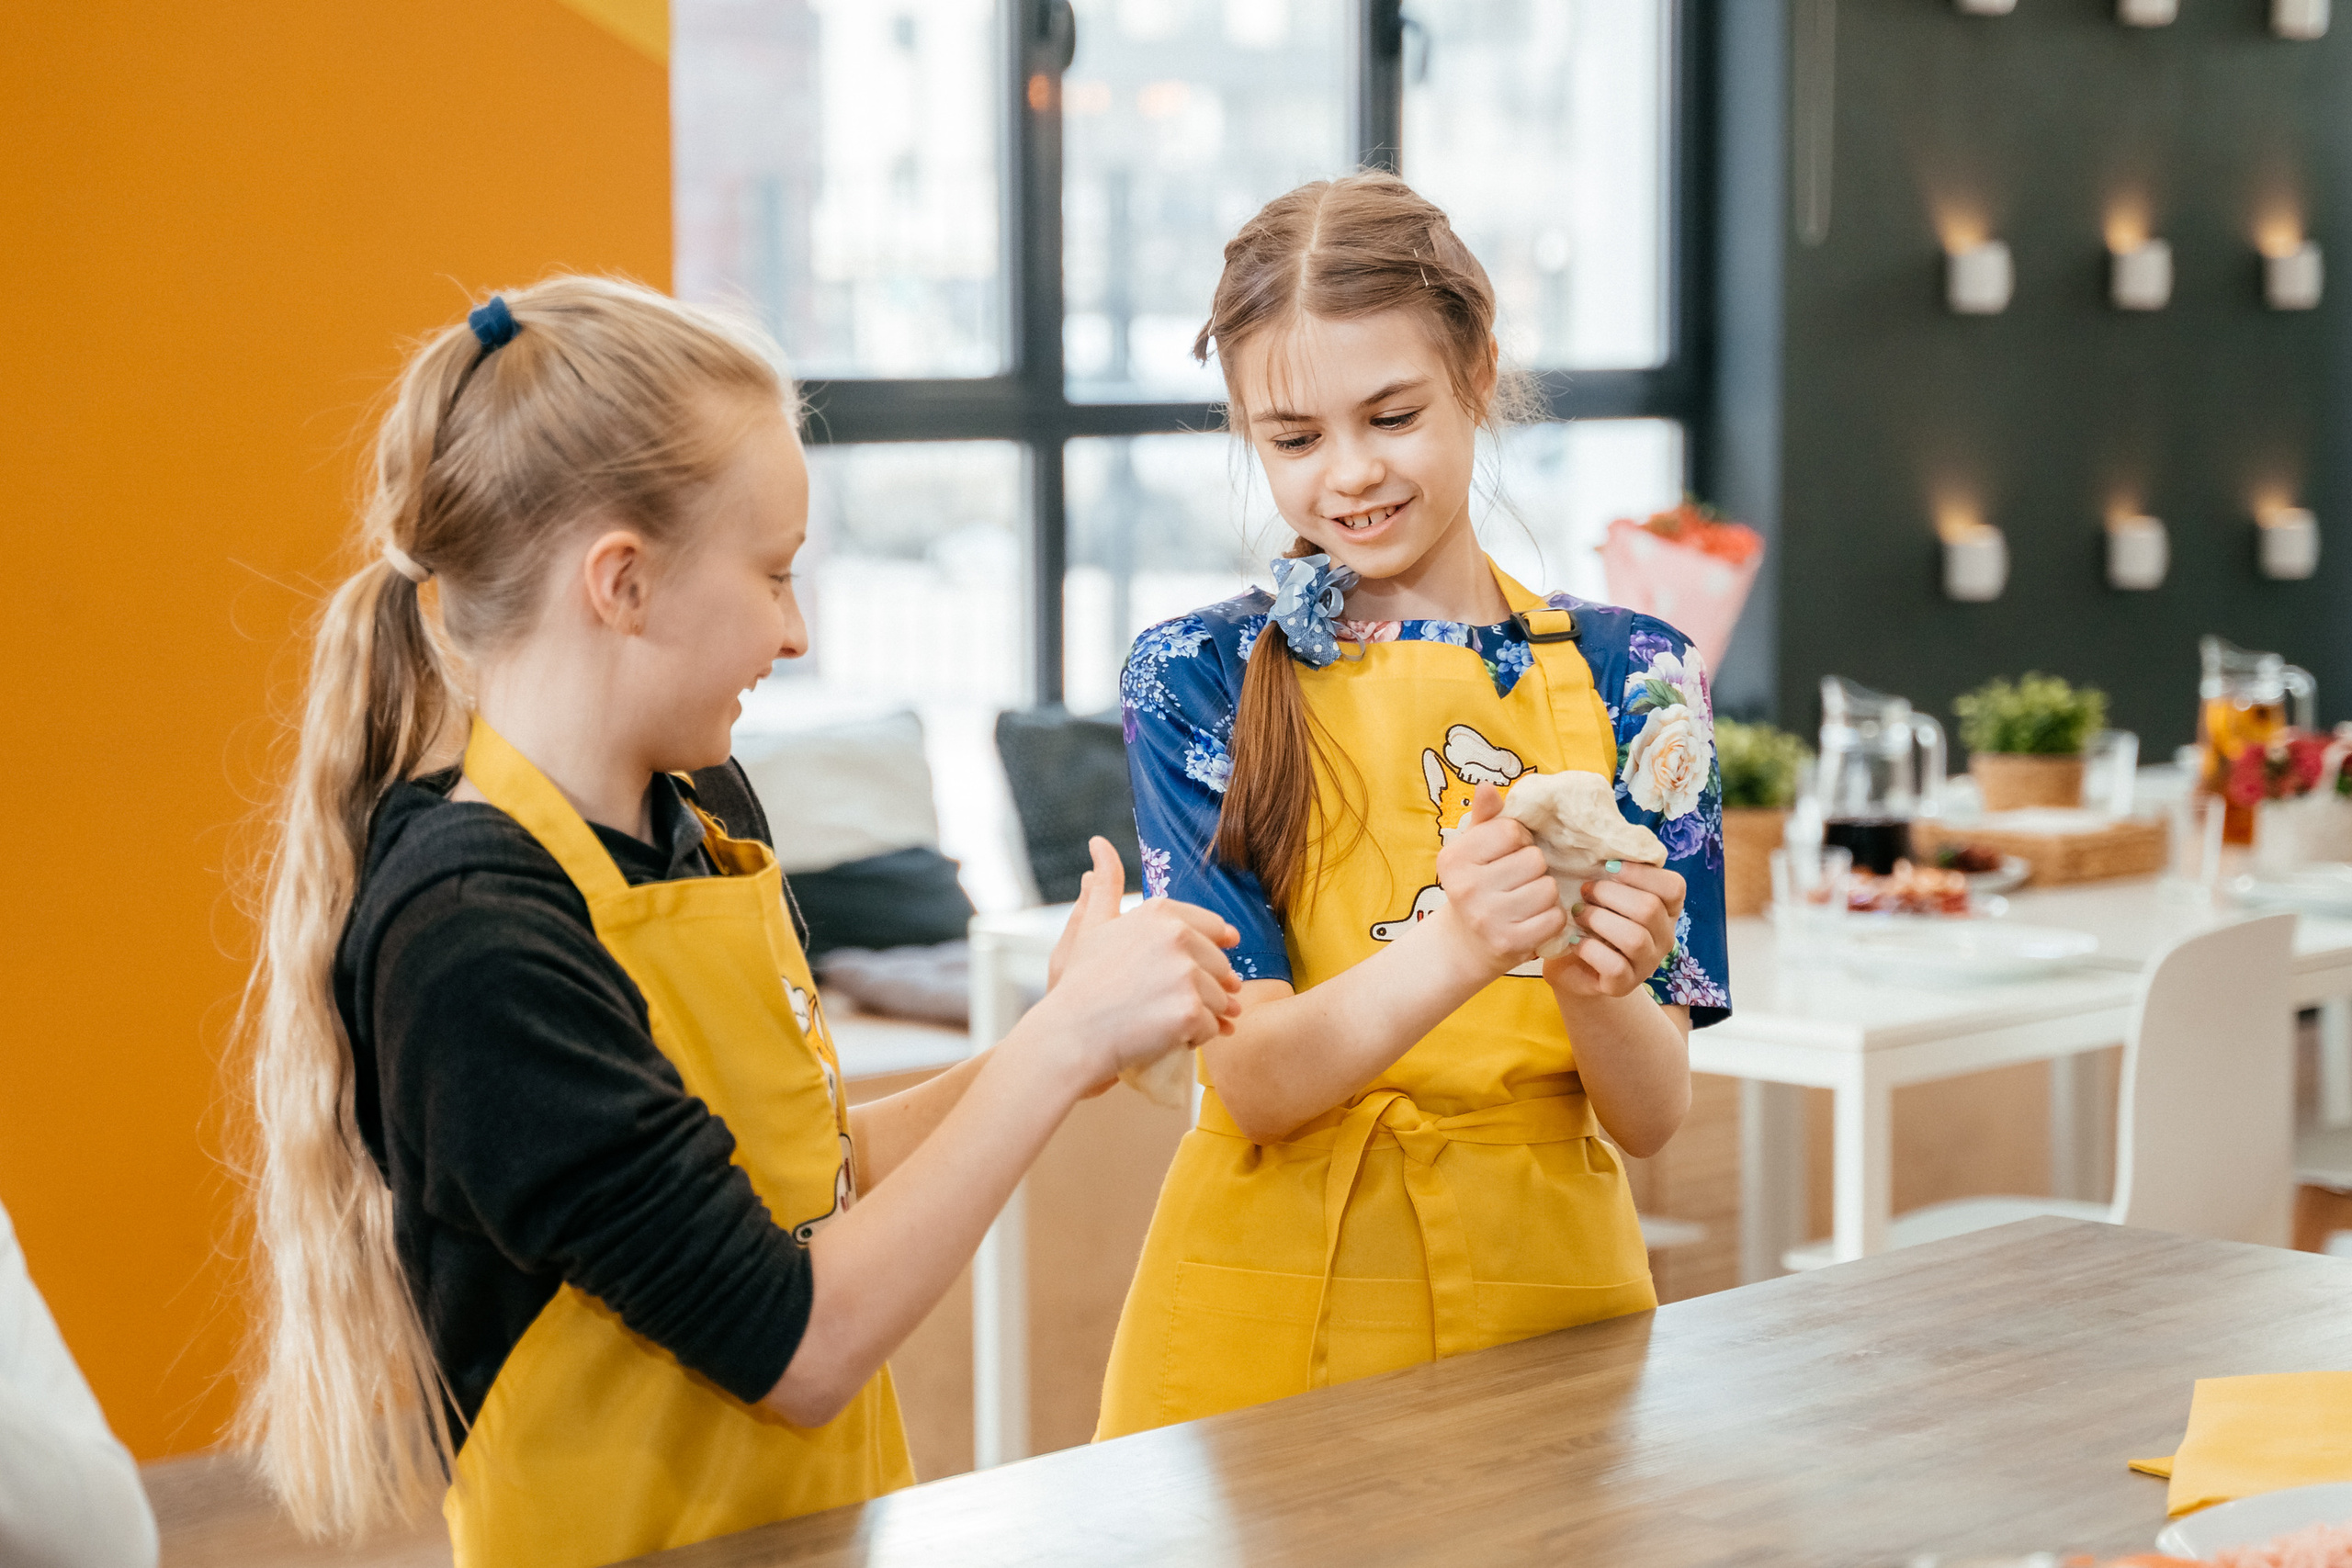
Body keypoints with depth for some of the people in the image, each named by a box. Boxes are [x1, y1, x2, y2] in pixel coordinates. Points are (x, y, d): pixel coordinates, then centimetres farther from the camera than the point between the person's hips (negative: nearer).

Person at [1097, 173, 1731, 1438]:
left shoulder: (1626, 674, 0)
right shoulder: (1197, 679, -4)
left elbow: (1651, 1115, -3)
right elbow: (1253, 1080, -13)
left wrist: (1595, 985, -25)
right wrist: (1447, 953, -31)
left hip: (1548, 1287, 1)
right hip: (1272, 1311, -1)